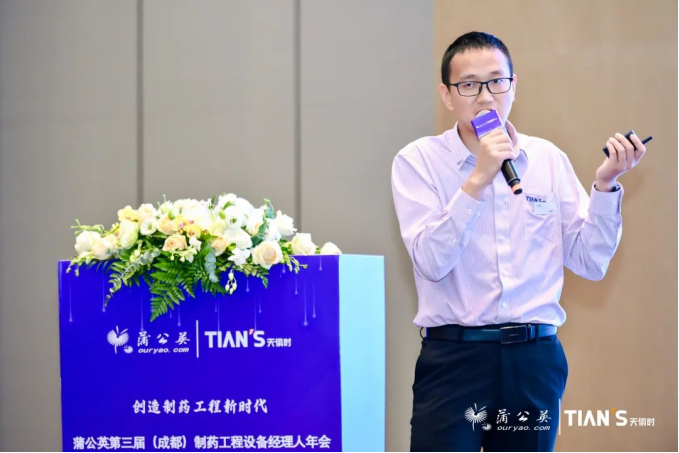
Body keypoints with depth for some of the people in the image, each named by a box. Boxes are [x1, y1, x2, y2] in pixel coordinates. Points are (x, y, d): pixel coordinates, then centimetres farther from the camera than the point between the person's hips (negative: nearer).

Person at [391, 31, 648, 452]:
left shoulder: (549, 159, 6)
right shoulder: (419, 160, -2)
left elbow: (591, 263, 5)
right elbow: (431, 262, -14)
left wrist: (606, 185, -7)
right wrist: (477, 180, -20)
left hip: (535, 358, 3)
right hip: (454, 355, -3)